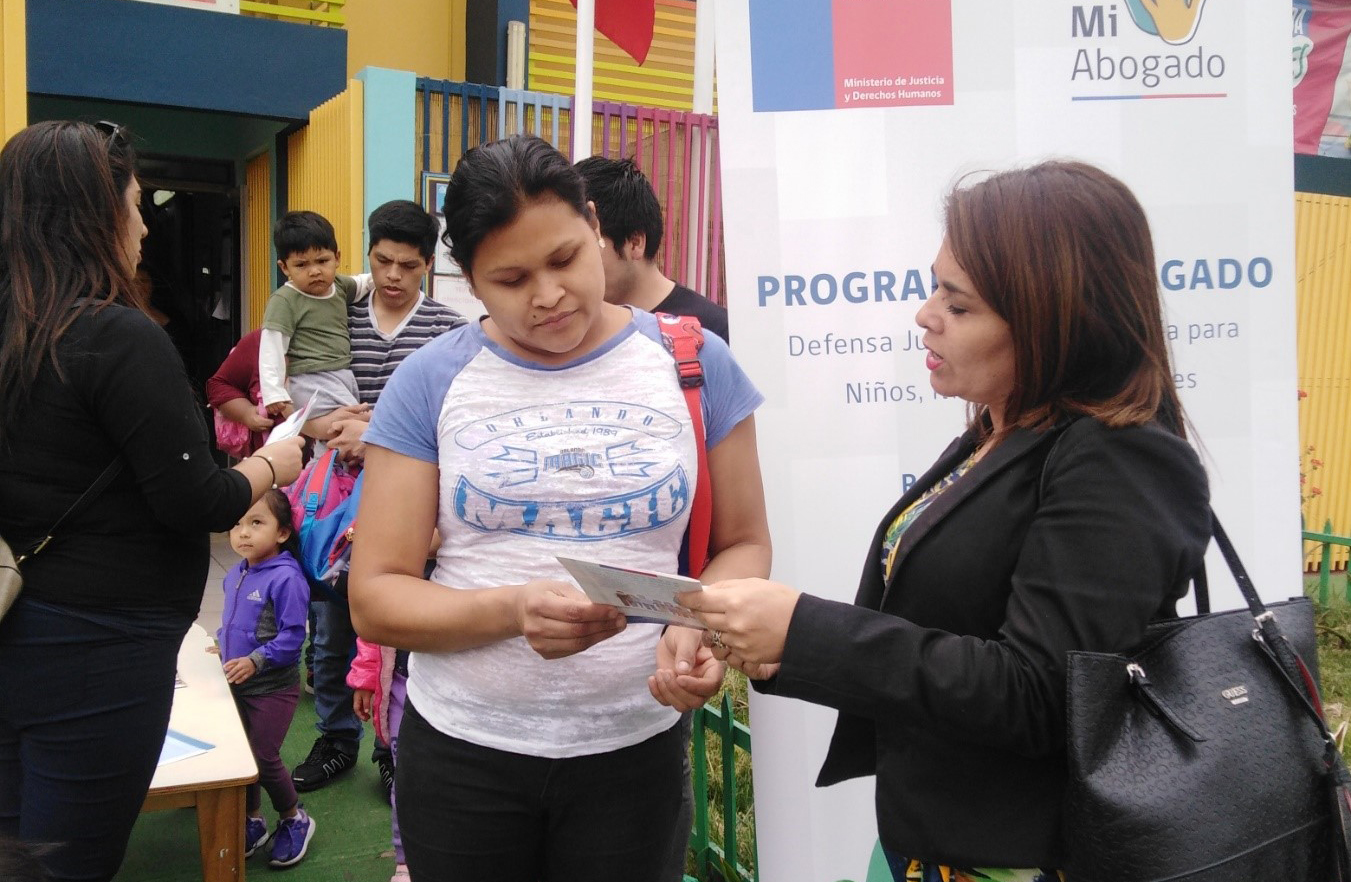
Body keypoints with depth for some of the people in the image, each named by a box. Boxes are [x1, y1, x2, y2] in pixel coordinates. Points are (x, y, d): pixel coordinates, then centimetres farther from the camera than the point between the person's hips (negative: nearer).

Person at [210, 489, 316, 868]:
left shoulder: (286, 578, -22)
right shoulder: (235, 574, 3)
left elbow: (292, 635, -22)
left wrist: (255, 661, -26)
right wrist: (222, 644, 6)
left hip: (272, 688, -7)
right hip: (237, 685, 7)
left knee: (264, 758, 0)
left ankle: (294, 819, 23)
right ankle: (252, 822, 33)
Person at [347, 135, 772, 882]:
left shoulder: (693, 361, -3)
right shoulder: (430, 381, -5)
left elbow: (742, 543, 3)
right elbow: (374, 597, -6)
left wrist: (699, 627, -18)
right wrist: (512, 611, -24)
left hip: (634, 747, 0)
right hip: (462, 750, 0)